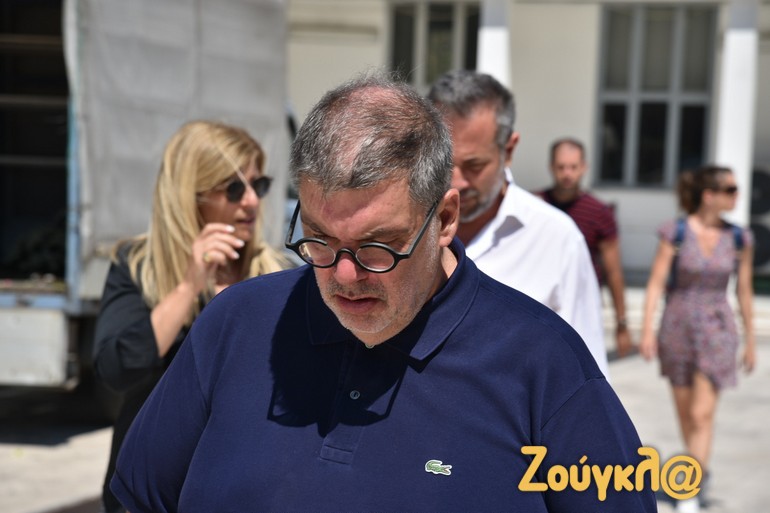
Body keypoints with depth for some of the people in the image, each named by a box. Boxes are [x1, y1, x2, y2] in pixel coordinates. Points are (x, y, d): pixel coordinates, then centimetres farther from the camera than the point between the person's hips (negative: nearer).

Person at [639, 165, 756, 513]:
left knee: (702, 415, -10)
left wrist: (750, 339, 11)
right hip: (678, 328, 0)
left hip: (716, 330, 0)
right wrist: (647, 330, -13)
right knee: (685, 413, 12)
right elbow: (656, 283, -6)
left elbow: (744, 291, 7)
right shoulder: (676, 233, -9)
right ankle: (700, 470, 35)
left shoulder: (738, 239, -2)